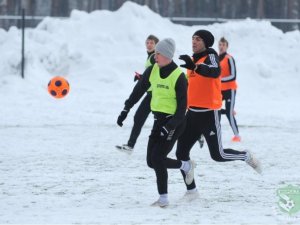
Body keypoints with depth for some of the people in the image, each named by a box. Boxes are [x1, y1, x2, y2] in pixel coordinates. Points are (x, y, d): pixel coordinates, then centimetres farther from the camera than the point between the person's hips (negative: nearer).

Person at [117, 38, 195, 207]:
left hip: (174, 122, -7)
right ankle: (186, 166, 24)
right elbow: (139, 90, 13)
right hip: (159, 120, 7)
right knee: (152, 161, 3)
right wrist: (126, 110, 9)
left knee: (157, 158, -14)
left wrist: (171, 127, -22)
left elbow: (182, 106, -16)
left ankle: (163, 198, -4)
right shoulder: (152, 71, 3)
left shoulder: (179, 77, -16)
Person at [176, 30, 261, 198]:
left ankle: (247, 157, 24)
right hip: (192, 114, 7)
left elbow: (215, 72, -34)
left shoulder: (211, 56, -10)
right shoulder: (194, 60, 13)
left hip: (209, 114, -7)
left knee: (218, 155, -3)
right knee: (181, 152, 1)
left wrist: (194, 66, -51)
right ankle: (191, 190, 9)